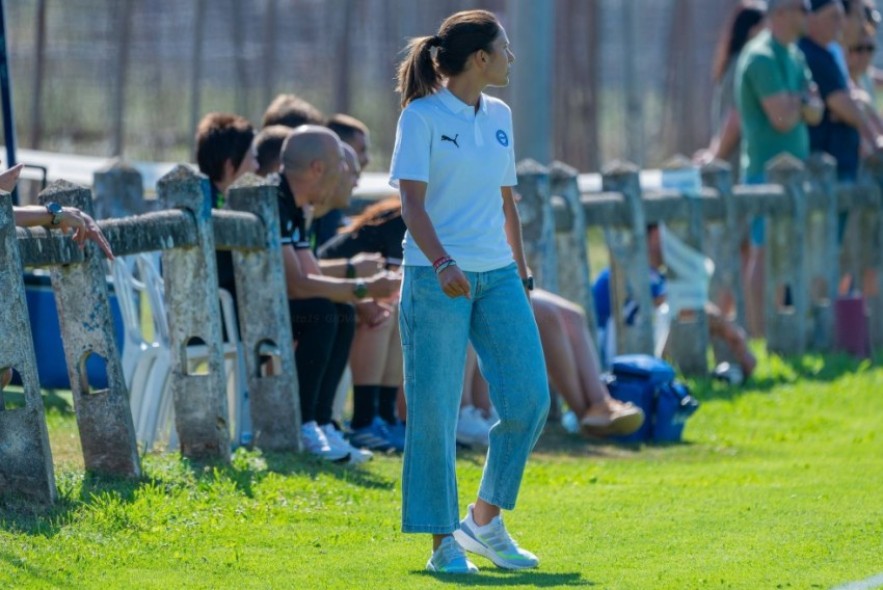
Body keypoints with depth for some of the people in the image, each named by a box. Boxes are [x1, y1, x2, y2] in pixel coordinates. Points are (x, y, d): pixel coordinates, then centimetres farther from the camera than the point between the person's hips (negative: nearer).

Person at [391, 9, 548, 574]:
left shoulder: (498, 116, 13)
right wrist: (442, 263, -29)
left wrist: (521, 273, 19)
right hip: (437, 277, -6)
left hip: (497, 277, 6)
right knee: (435, 411, -4)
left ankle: (485, 520, 13)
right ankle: (444, 541, 3)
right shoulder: (422, 116, -7)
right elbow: (412, 201, -15)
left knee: (530, 398, -2)